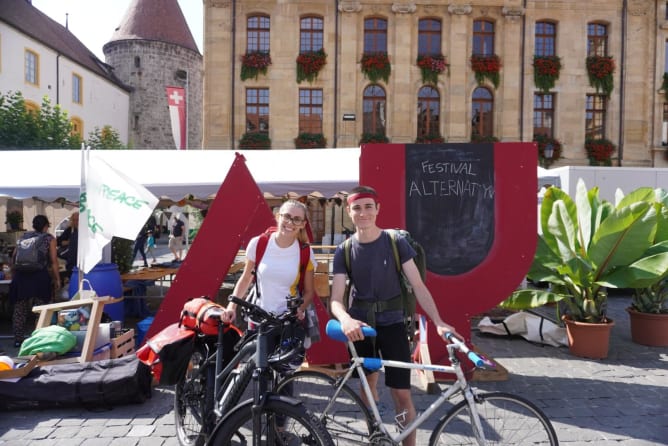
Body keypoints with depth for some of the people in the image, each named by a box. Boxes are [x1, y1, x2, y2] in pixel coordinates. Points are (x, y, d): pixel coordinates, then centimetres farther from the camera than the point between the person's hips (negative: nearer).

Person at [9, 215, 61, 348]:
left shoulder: (25, 236, 15)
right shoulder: (49, 238, 2)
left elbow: (14, 257, 15)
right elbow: (53, 261, -3)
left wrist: (14, 274, 26)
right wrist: (57, 279, 2)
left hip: (21, 275, 4)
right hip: (39, 276, -4)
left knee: (20, 309, 12)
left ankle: (18, 339, 18)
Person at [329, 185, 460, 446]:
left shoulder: (396, 243, -9)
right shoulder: (344, 251, -6)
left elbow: (418, 286, -10)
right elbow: (336, 299, -13)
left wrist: (438, 322, -22)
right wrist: (346, 319, -35)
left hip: (392, 324, -2)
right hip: (359, 325, 2)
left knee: (401, 393, -4)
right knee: (368, 382, 17)